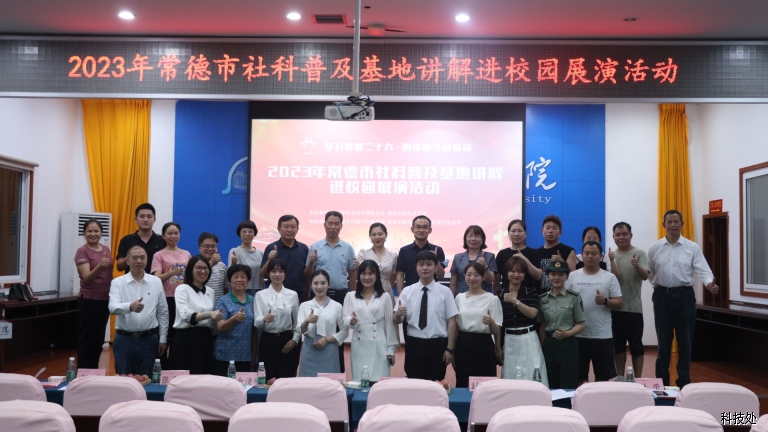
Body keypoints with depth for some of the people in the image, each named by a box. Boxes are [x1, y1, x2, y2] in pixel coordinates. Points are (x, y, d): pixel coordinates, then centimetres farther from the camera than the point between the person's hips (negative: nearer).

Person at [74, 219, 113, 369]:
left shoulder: (106, 249, 9)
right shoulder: (82, 251, -11)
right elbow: (86, 278, -20)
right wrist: (99, 265, -38)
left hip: (105, 299, 7)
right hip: (89, 300, -7)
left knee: (99, 339, 12)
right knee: (87, 340, -1)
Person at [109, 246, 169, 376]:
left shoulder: (156, 282, 3)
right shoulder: (117, 282, -2)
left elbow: (163, 312, 7)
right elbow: (113, 307, -18)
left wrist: (163, 338, 6)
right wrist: (130, 306, -39)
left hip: (149, 339, 1)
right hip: (124, 339, -1)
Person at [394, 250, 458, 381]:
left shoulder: (445, 291, -2)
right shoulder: (407, 291, 2)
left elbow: (451, 322, -2)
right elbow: (397, 321, -3)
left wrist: (450, 349, -6)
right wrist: (398, 314, -26)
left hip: (437, 345, -1)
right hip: (414, 345, 1)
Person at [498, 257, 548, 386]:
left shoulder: (531, 291, 2)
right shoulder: (500, 294, 5)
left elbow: (533, 314, -11)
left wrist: (515, 301, -21)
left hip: (528, 340, -1)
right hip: (509, 341, 2)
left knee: (532, 378, -3)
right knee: (510, 380, 5)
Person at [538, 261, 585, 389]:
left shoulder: (574, 297, -5)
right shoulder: (542, 299, 5)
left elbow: (581, 325, -3)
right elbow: (542, 326, 11)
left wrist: (567, 333, -20)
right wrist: (542, 348, 8)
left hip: (568, 345, -3)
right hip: (549, 345, 3)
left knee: (568, 386, 2)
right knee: (550, 386, 11)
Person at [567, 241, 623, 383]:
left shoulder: (609, 277, 2)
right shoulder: (572, 276, 3)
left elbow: (619, 303, 0)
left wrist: (605, 301, -19)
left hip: (603, 335, 0)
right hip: (578, 334, 1)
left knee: (603, 374, 8)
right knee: (579, 373, 9)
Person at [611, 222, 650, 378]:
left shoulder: (639, 253, -5)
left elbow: (645, 276, -18)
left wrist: (637, 266, -35)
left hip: (633, 308, -4)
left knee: (636, 345, 3)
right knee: (618, 345, 12)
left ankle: (637, 379, 11)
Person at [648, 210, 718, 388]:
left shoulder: (692, 247, 1)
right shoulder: (655, 248, 4)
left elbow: (702, 270, -9)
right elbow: (649, 273, 8)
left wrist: (710, 284, -27)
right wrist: (658, 287, -1)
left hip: (684, 296, 0)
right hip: (662, 296, 0)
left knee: (685, 342, 7)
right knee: (664, 342, 7)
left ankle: (684, 384, 19)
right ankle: (662, 383, 17)